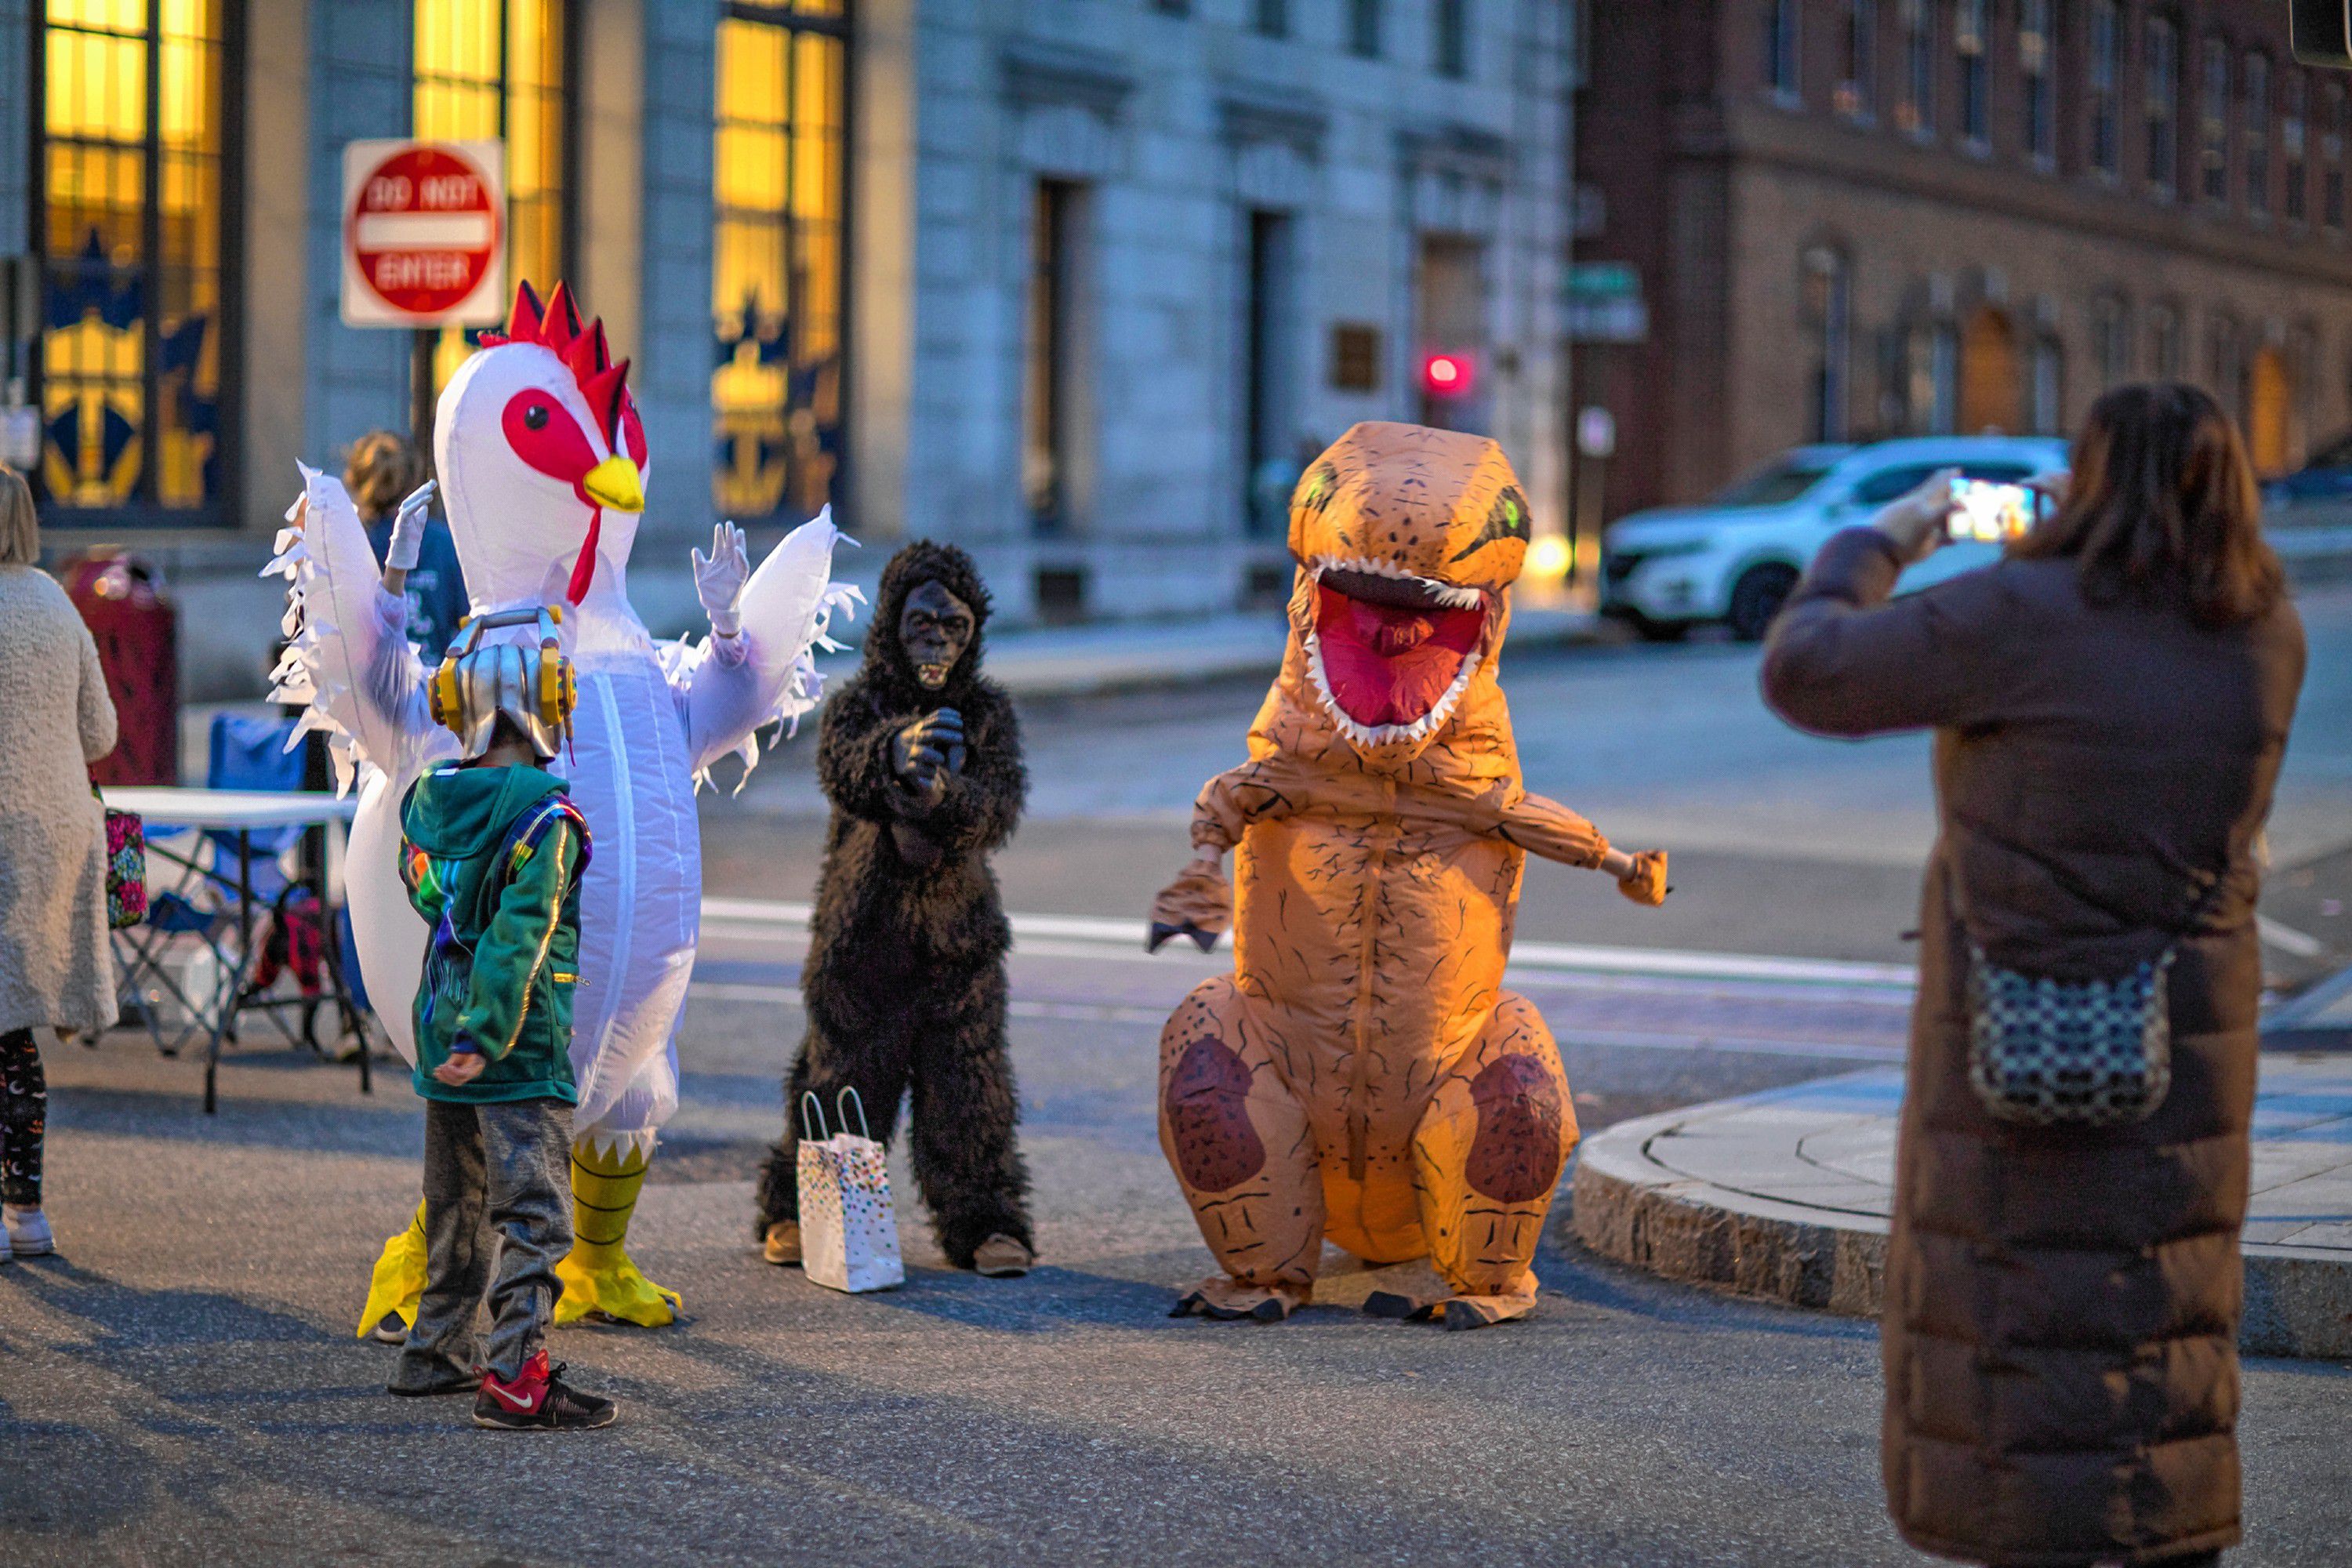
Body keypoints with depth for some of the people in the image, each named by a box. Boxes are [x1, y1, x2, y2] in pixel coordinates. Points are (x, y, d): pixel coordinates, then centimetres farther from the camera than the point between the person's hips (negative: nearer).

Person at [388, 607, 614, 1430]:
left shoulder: (427, 801, 4)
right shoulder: (546, 818, -17)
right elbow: (515, 938, -22)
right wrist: (486, 1039, -20)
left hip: (442, 1031, 7)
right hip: (520, 1050, -7)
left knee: (456, 1205, 20)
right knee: (533, 1213, -4)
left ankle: (435, 1352, 30)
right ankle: (515, 1379, -9)